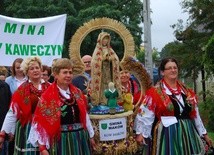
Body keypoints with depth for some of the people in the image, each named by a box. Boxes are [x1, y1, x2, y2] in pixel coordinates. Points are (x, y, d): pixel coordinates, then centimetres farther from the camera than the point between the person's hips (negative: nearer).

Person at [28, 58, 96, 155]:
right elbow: (40, 122, -10)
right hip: (60, 140, -5)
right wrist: (42, 147, -13)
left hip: (81, 138, 5)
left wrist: (90, 136, 16)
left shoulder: (77, 93, 6)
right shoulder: (48, 97, -10)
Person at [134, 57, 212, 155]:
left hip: (189, 133, 5)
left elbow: (195, 114, 15)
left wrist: (204, 133, 18)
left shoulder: (186, 91, 10)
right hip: (167, 135, -5)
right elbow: (145, 114, -10)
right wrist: (140, 133, -16)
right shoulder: (155, 92, -6)